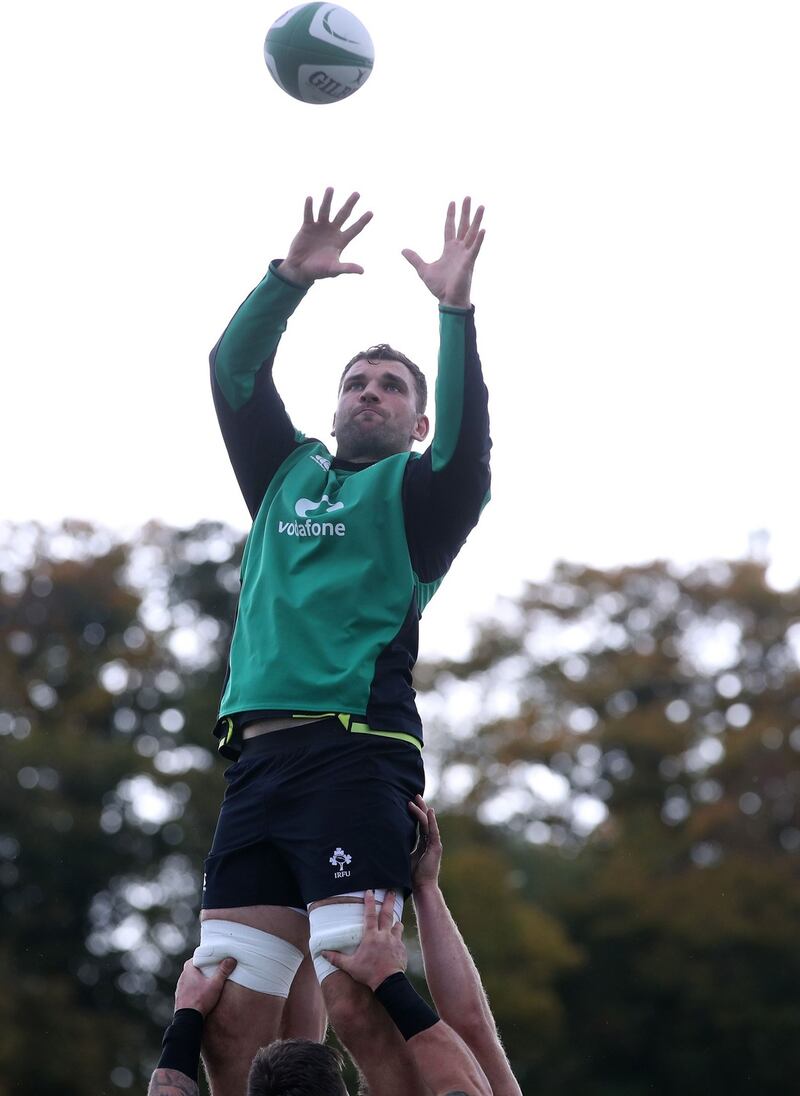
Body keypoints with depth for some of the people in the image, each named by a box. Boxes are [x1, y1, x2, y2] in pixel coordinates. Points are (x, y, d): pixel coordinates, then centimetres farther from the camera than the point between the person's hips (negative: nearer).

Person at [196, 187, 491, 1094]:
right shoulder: (285, 474, 25)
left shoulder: (418, 490, 12)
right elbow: (233, 372, 13)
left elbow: (466, 438, -9)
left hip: (353, 755, -5)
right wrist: (290, 279, 0)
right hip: (257, 762, 5)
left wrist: (455, 313, -20)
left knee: (358, 1001, -20)